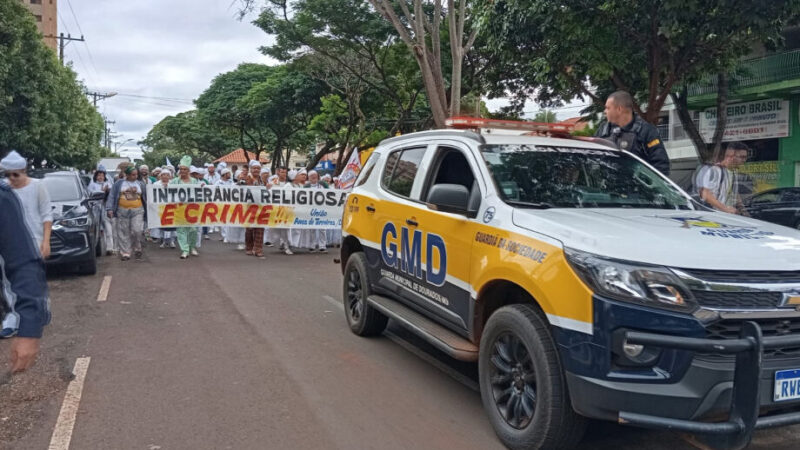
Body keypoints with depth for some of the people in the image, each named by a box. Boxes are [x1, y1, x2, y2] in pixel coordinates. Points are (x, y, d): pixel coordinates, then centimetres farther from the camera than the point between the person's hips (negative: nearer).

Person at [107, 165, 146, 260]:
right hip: (122, 211, 0)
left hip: (137, 211, 1)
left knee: (137, 231, -11)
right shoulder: (119, 183, 5)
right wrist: (110, 209, -8)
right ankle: (125, 253, 10)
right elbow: (112, 196, 3)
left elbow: (144, 197, 15)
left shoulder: (140, 184, 12)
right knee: (123, 233, 2)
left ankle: (137, 249, 11)